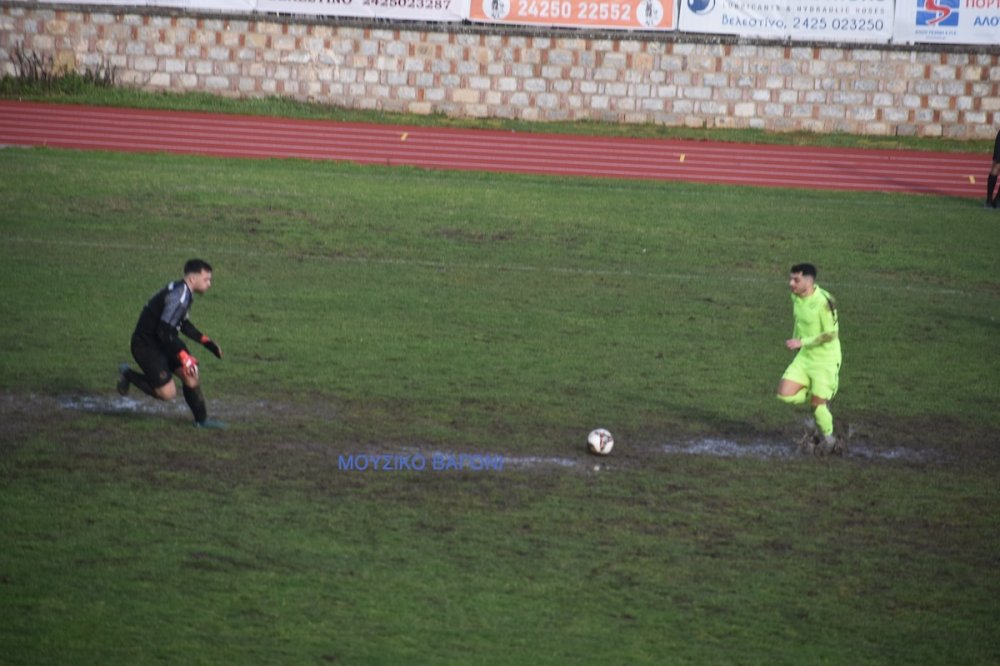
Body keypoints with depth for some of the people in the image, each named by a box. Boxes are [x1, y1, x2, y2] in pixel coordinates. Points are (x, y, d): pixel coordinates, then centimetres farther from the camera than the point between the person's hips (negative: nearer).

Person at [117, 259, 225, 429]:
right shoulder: (179, 296, -26)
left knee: (191, 376, 5)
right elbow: (164, 331, -30)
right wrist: (184, 356, -27)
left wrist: (206, 341, 16)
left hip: (162, 344, 10)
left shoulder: (184, 292, 6)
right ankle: (127, 375, 9)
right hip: (146, 346, -10)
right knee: (167, 392, -9)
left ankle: (201, 420, 17)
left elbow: (183, 324, 22)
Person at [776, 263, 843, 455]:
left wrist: (801, 342, -25)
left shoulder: (823, 301, -23)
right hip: (804, 357, 7)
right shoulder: (796, 297, 0)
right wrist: (794, 340, 13)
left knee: (818, 404, -4)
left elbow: (831, 334, -22)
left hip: (825, 359, -7)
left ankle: (828, 440, 21)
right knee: (785, 393, -7)